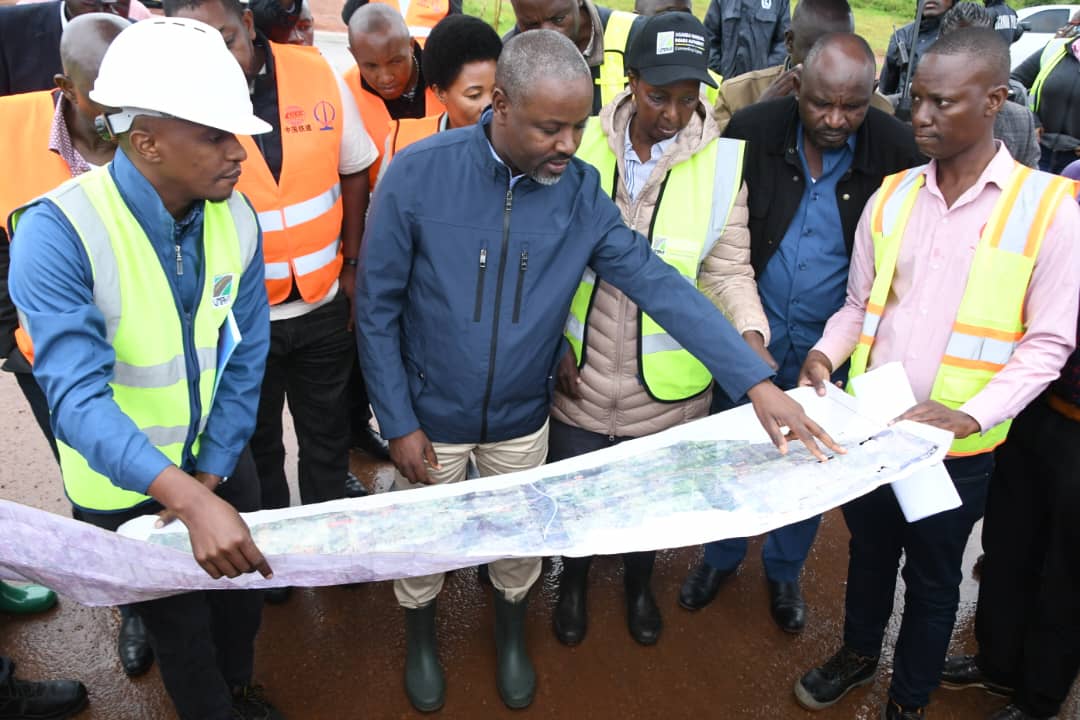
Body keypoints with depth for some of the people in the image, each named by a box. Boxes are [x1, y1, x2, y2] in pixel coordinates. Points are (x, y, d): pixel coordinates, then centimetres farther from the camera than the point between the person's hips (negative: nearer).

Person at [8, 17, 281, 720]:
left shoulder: (234, 216, -13)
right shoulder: (56, 233, -28)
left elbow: (246, 355, -7)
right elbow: (77, 395, -35)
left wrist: (212, 474, -11)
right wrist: (187, 498, -47)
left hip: (219, 460, 4)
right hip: (125, 485, -4)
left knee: (242, 592, 24)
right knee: (179, 623, 17)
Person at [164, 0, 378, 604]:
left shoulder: (319, 76, -10)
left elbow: (353, 172, 2)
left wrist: (352, 264, 2)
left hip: (323, 304, 2)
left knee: (327, 434, 21)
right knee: (256, 444, 20)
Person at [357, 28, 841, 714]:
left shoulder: (581, 191, -13)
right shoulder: (418, 174, -21)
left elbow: (659, 283, -17)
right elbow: (377, 307, -13)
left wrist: (757, 381, -24)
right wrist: (399, 423, -12)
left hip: (523, 418, 2)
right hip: (431, 417, -2)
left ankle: (512, 636, 54)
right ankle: (421, 641, 52)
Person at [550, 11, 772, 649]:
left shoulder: (722, 160, -10)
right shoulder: (584, 144, -9)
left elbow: (729, 268, -7)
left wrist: (750, 334, -25)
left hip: (666, 385, 0)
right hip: (580, 375, 0)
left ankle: (639, 584, 53)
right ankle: (574, 584, 50)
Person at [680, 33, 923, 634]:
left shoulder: (898, 150, -15)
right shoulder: (752, 131, -14)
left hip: (833, 346, 0)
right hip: (747, 335, 0)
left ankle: (785, 571, 41)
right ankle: (721, 558, 41)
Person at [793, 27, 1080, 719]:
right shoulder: (891, 196, -1)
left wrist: (970, 414, -23)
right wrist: (826, 353, -12)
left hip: (957, 447, -3)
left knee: (933, 579, 17)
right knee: (869, 550, 24)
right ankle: (859, 653, 50)